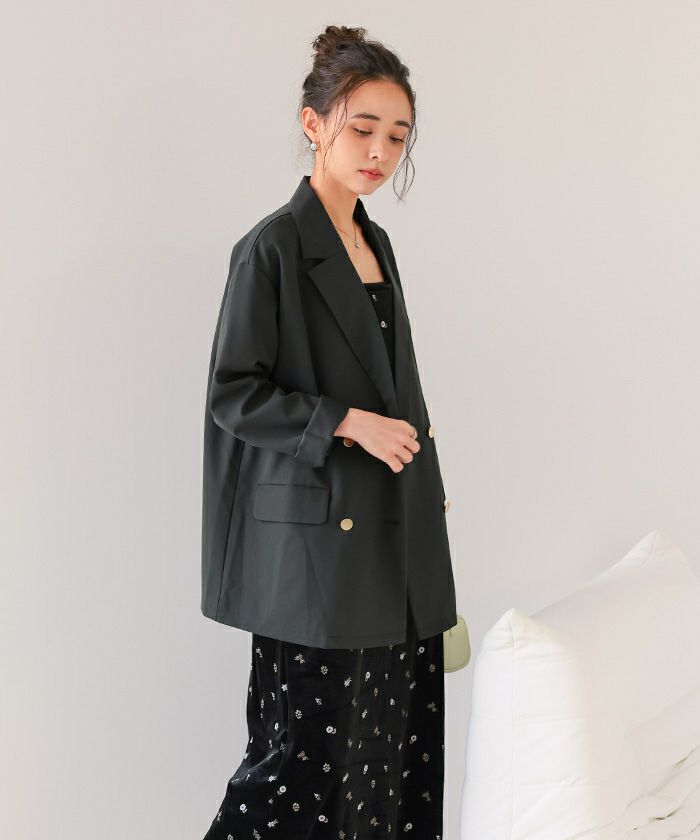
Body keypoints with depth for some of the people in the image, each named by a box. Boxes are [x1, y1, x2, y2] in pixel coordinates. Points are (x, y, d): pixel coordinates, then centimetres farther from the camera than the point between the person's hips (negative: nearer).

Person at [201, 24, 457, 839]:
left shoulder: (374, 242, 13)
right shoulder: (272, 247, -10)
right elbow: (233, 393, -11)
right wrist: (348, 424, -18)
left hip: (394, 529, 8)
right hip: (317, 532, -7)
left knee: (401, 729, 7)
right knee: (316, 742, -4)